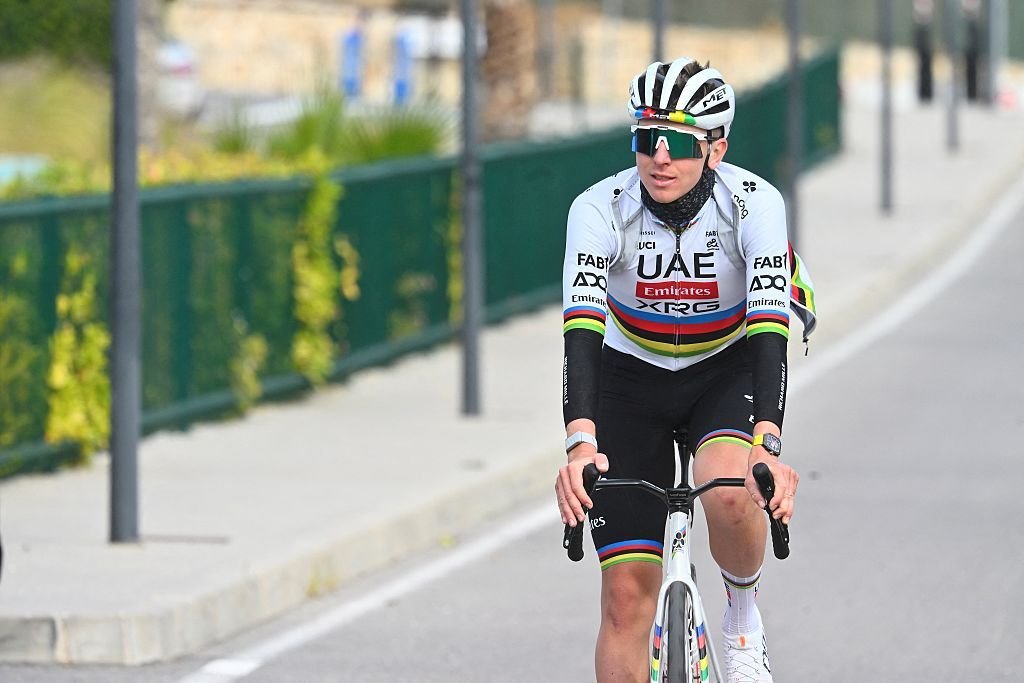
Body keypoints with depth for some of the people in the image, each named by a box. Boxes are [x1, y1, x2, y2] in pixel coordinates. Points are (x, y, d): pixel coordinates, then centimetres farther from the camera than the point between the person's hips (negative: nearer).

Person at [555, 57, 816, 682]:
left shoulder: (753, 204, -25)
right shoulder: (601, 209, -24)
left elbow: (770, 327, -36)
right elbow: (582, 327, -36)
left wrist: (768, 447, -51)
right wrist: (580, 444, -51)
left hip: (729, 369, -1)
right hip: (632, 378, 1)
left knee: (729, 494, -33)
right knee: (627, 594, -8)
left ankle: (744, 613, -2)